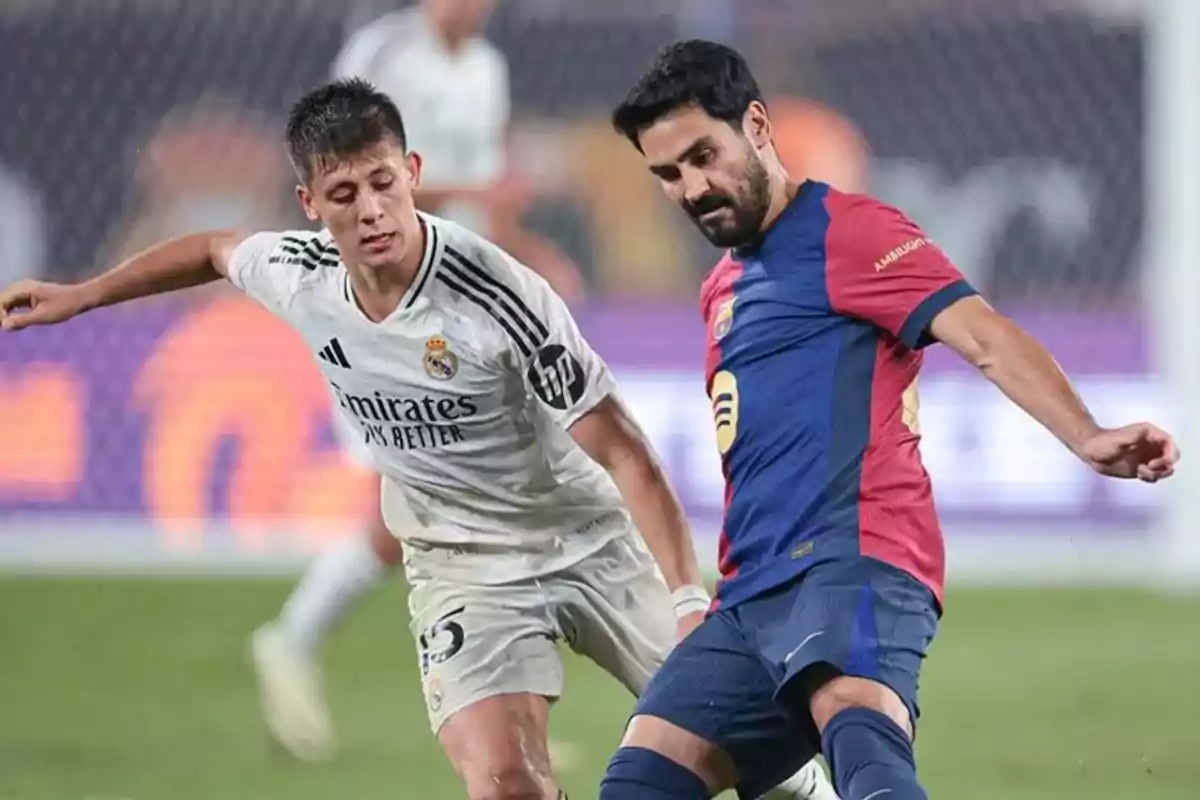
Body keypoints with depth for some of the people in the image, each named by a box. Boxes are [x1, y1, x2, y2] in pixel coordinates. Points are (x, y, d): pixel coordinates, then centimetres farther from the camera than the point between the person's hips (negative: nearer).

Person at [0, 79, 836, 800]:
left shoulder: (499, 295, -27)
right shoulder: (298, 276, -12)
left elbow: (621, 451, -24)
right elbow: (214, 250, 15)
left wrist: (689, 598, -31)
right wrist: (79, 297, 21)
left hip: (588, 541, -2)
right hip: (461, 564, 2)